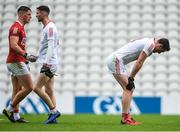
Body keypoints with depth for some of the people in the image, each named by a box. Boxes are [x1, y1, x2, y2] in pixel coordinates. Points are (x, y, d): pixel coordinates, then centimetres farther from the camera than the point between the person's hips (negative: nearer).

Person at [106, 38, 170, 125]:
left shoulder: (147, 42, 18)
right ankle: (125, 118, -12)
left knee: (129, 89, 9)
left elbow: (138, 63, 15)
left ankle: (127, 117, 7)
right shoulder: (151, 44, -12)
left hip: (113, 60, 10)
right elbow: (139, 63, -16)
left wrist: (131, 78, 9)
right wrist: (131, 78, -12)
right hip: (115, 60, -10)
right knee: (128, 88, -11)